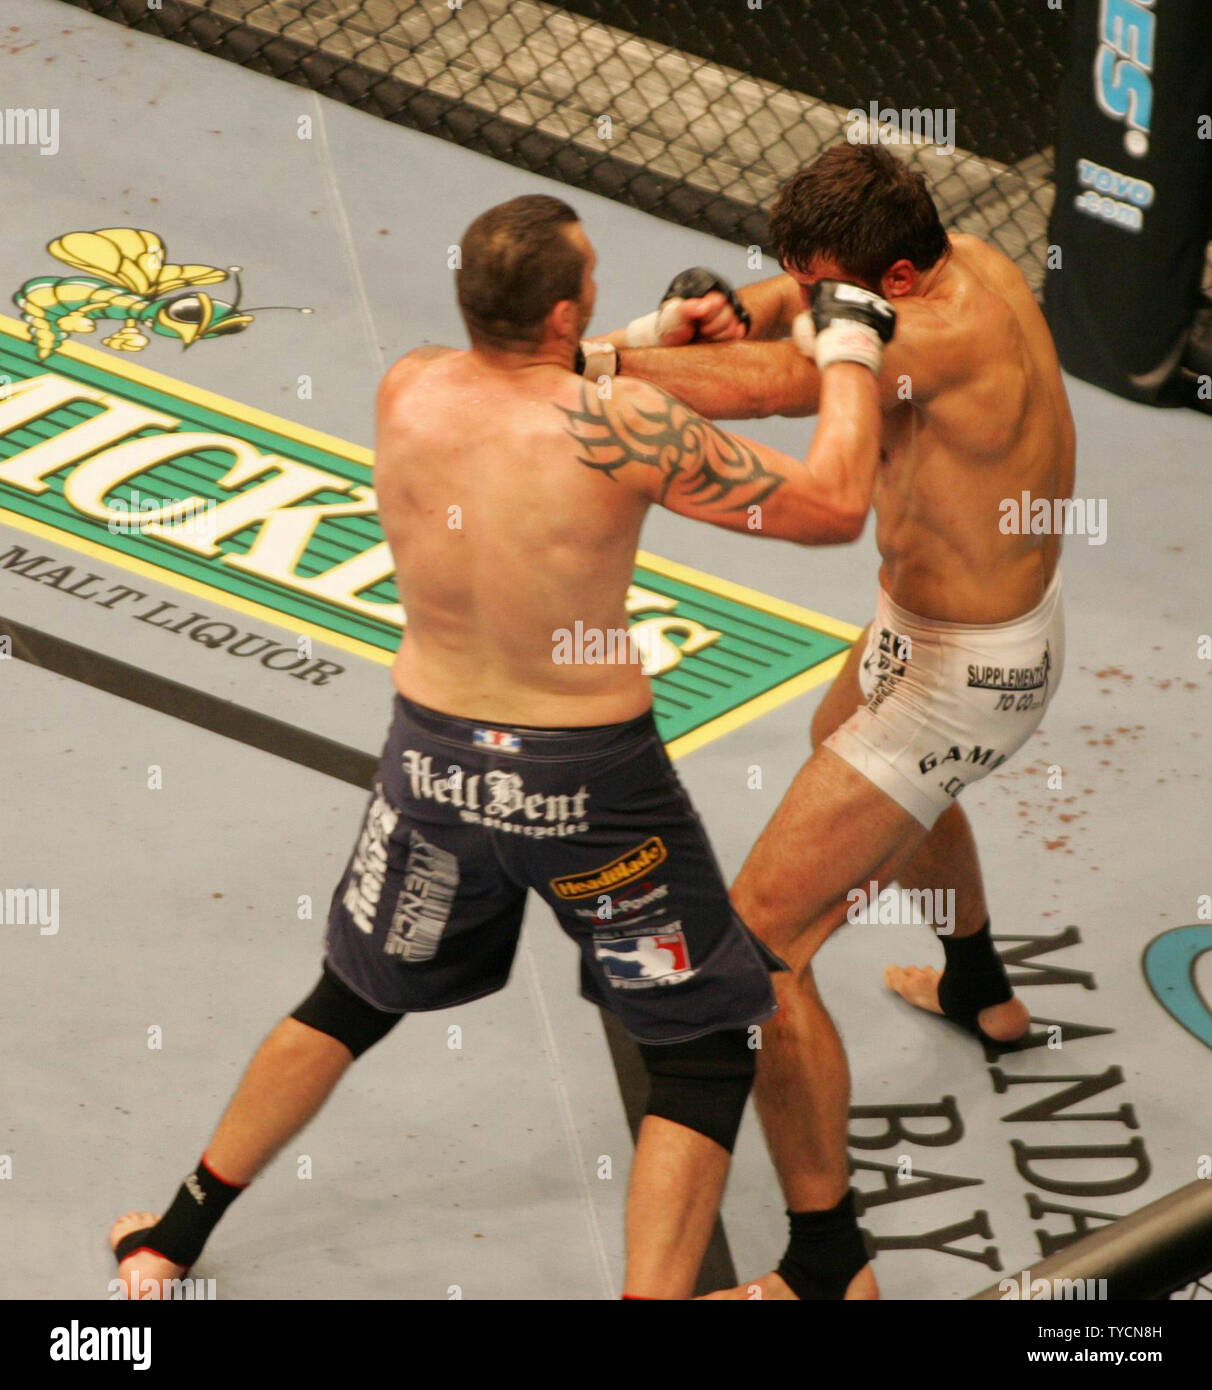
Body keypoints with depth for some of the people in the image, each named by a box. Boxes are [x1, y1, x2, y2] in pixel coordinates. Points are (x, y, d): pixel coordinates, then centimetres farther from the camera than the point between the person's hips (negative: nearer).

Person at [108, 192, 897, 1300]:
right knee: (704, 1055, 11)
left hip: (434, 752, 5)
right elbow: (835, 504, -18)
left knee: (353, 999, 28)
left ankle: (174, 1240, 40)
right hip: (586, 783, -5)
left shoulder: (407, 392, -10)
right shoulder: (621, 425, -25)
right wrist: (852, 345, -5)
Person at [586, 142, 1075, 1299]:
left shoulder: (949, 335, -35)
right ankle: (980, 993, 65)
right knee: (845, 742, 43)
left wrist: (604, 359, -38)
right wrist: (714, 312, -25)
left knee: (757, 946, -10)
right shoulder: (961, 260, -8)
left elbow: (762, 383, -46)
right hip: (927, 623, 11)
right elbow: (783, 309, -3)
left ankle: (828, 1267, -2)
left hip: (962, 681, -11)